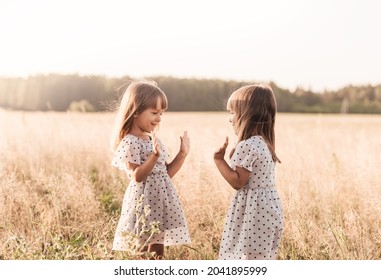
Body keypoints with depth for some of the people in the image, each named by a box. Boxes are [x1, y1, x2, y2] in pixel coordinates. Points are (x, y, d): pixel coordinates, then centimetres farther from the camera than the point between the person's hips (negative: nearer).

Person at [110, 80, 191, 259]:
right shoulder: (129, 143, -15)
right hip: (143, 203, -8)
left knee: (158, 254, 15)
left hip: (161, 202, 9)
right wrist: (154, 156, -31)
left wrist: (182, 154, 6)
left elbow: (166, 173, 14)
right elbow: (137, 176, -22)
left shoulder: (154, 140, 11)